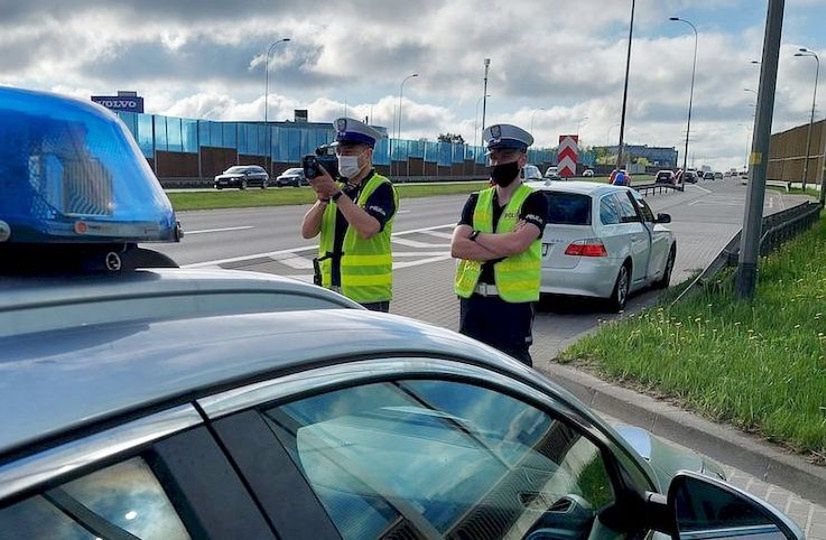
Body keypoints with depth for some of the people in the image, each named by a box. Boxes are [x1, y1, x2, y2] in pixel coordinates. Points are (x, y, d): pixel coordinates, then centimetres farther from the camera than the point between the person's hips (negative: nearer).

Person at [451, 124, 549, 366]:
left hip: (513, 302, -5)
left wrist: (476, 236, -7)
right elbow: (457, 247, -3)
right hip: (473, 298, 5)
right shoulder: (477, 200, 11)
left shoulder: (533, 201, -2)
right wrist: (502, 249, -14)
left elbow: (517, 243, -21)